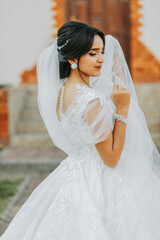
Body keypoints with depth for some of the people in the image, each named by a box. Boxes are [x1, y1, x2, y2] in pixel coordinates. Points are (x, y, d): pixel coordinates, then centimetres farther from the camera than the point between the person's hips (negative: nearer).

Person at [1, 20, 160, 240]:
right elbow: (112, 158, -20)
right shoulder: (90, 101, -27)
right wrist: (122, 109, -22)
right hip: (96, 186, -9)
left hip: (73, 174, 9)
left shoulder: (62, 89, 0)